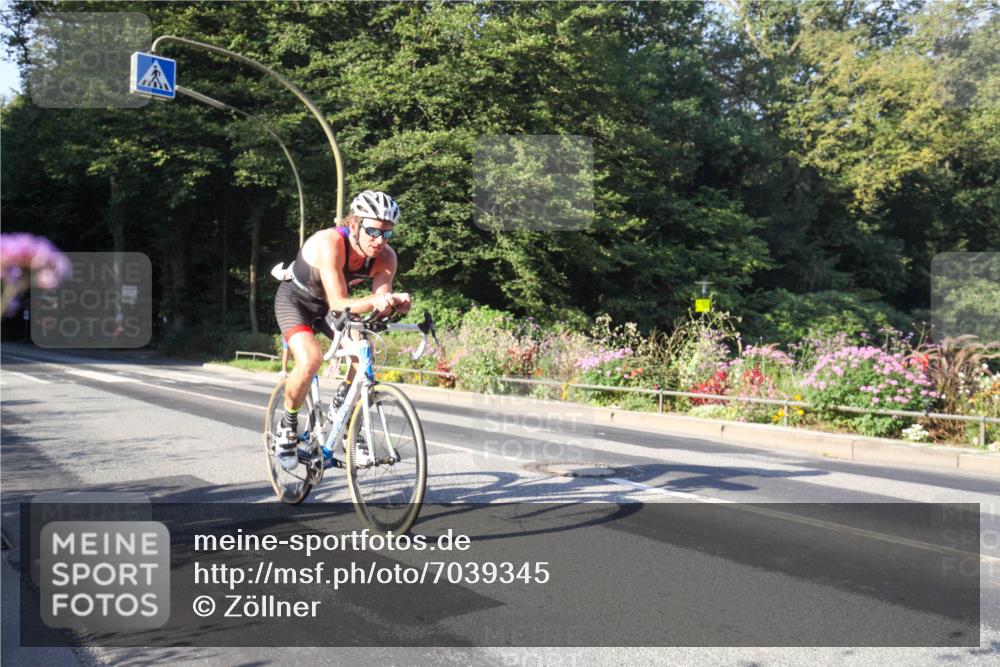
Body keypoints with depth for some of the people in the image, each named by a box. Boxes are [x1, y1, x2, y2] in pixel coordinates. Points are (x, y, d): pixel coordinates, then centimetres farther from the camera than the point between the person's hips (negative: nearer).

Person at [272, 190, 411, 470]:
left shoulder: (386, 257, -21)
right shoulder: (330, 242, -36)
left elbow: (381, 303, -23)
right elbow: (338, 304, -38)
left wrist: (395, 301, -46)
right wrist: (373, 301, -56)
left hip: (329, 304, 5)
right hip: (295, 300, -5)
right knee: (310, 359, -30)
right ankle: (287, 428, -5)